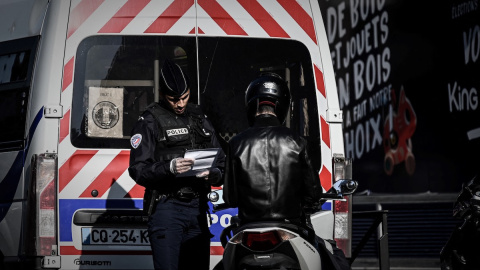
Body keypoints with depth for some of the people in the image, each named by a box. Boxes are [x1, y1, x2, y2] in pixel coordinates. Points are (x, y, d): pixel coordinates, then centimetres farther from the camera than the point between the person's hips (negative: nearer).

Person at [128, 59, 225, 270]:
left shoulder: (199, 117, 16)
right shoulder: (150, 121, -1)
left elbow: (220, 161, 17)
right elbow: (137, 170, -8)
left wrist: (214, 174, -7)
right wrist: (169, 168, -26)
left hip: (198, 206, 5)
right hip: (166, 209, -5)